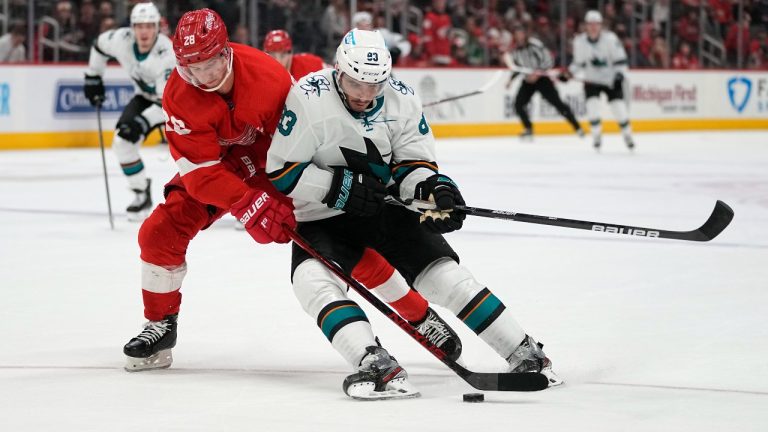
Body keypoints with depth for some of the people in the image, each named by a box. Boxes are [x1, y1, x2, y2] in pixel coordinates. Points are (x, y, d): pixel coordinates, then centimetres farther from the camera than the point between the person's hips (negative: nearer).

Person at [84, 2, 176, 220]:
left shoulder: (167, 54, -37)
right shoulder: (121, 39, -22)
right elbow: (100, 45, 4)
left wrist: (143, 122, -47)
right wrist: (93, 77, 6)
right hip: (146, 97, 5)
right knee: (122, 141, -12)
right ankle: (142, 195, 6)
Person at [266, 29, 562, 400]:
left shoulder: (402, 100, -9)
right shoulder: (308, 98, -21)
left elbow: (414, 164, -2)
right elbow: (280, 172, -19)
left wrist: (433, 187, -25)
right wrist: (341, 187, -26)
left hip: (387, 207, 3)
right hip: (322, 217, -3)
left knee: (443, 272, -6)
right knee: (313, 277, -30)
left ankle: (525, 354, 2)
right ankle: (376, 364, -41)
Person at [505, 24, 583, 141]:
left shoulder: (534, 44, -18)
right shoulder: (515, 50, 2)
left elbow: (548, 61, -20)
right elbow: (516, 67, 18)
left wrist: (538, 72, -29)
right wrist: (511, 79, 5)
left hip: (542, 78, -6)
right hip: (528, 81, 6)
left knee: (557, 103, -10)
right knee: (519, 104, -9)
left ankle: (577, 128, -5)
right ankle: (528, 130, 7)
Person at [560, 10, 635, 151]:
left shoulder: (610, 39, -19)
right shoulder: (579, 42, -10)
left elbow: (620, 60, -14)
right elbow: (579, 63, 3)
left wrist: (619, 76, -25)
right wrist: (567, 74, -8)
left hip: (611, 81, -1)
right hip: (592, 81, 1)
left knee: (619, 108, -6)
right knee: (592, 106, -18)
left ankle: (627, 134, 19)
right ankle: (597, 135, 2)